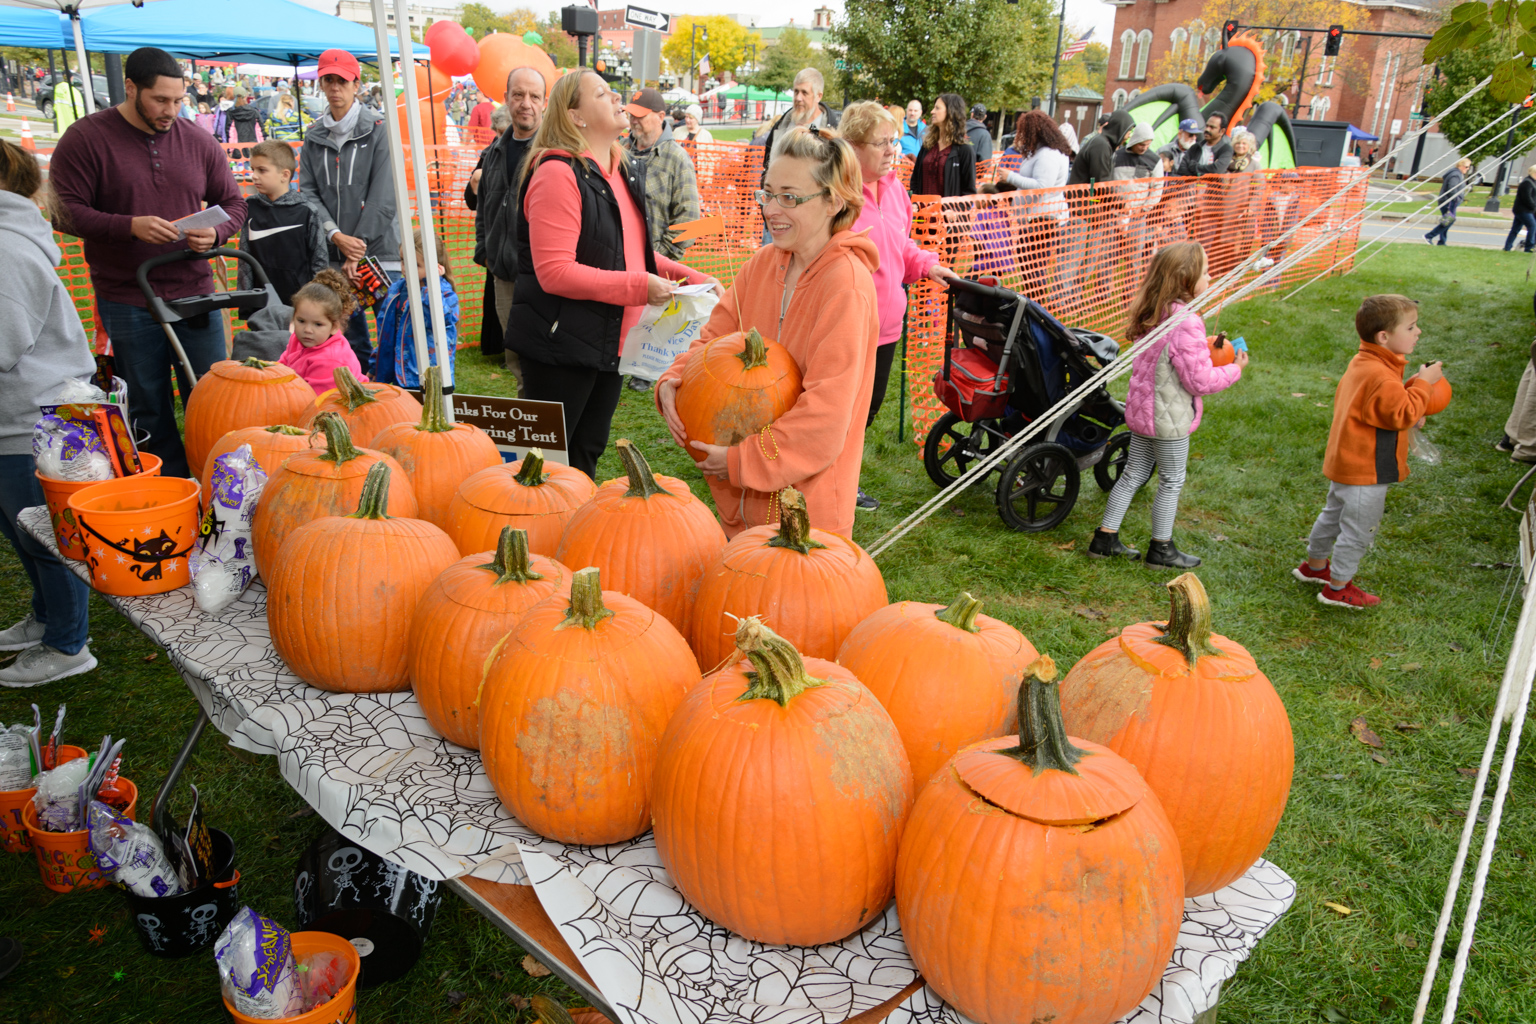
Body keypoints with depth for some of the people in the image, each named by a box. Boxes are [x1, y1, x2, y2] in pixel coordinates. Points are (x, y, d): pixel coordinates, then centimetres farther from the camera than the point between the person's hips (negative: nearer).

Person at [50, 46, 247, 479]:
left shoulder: (198, 140, 7)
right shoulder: (86, 139, -2)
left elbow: (234, 202, 13)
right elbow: (66, 212, -6)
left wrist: (215, 233, -9)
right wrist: (131, 226, -21)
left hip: (196, 295, 2)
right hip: (126, 301, -2)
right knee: (148, 410, 6)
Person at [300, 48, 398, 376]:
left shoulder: (378, 129, -1)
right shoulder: (314, 137, 12)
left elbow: (383, 197, -7)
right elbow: (308, 192, 7)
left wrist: (359, 246, -10)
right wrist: (335, 235, -10)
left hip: (379, 250, -4)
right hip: (334, 256, 4)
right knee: (352, 340, 9)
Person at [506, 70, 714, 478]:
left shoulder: (622, 172, 14)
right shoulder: (558, 174, -17)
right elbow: (553, 271, -24)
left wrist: (687, 277, 8)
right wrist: (639, 287, -25)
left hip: (610, 344, 9)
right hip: (561, 347, -9)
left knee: (589, 451, 20)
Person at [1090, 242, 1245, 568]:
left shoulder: (1150, 315, 3)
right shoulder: (1186, 324, -24)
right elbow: (1201, 381, -20)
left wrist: (1206, 350, 10)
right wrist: (1234, 370, -5)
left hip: (1142, 410, 8)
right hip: (1170, 418, -8)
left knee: (1133, 475, 16)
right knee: (1172, 481, 9)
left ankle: (1105, 539, 22)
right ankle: (1161, 549, 22)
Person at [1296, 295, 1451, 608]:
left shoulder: (1361, 363, 4)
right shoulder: (1381, 377, -28)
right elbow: (1403, 414, -26)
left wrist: (1408, 387, 6)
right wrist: (1423, 384, -18)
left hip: (1346, 461, 11)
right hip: (1367, 469, -11)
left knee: (1334, 514, 26)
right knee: (1359, 528, 3)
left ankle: (1315, 565, 43)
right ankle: (1338, 588, 16)